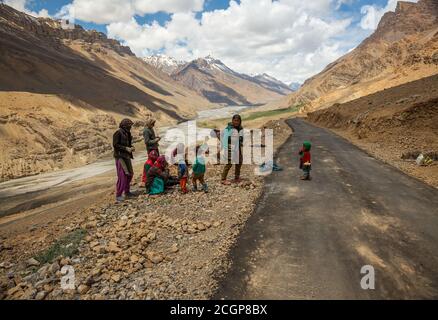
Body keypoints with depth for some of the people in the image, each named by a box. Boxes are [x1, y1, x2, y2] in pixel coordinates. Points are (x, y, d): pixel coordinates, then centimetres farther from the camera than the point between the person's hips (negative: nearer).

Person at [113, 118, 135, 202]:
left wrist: (131, 148, 3)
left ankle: (127, 191, 28)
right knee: (122, 175, -11)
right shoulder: (118, 133, -11)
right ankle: (118, 195, -4)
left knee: (130, 174, 13)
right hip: (120, 156, -9)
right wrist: (126, 148, -19)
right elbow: (115, 144, -16)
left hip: (127, 156, 9)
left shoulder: (127, 133, 14)